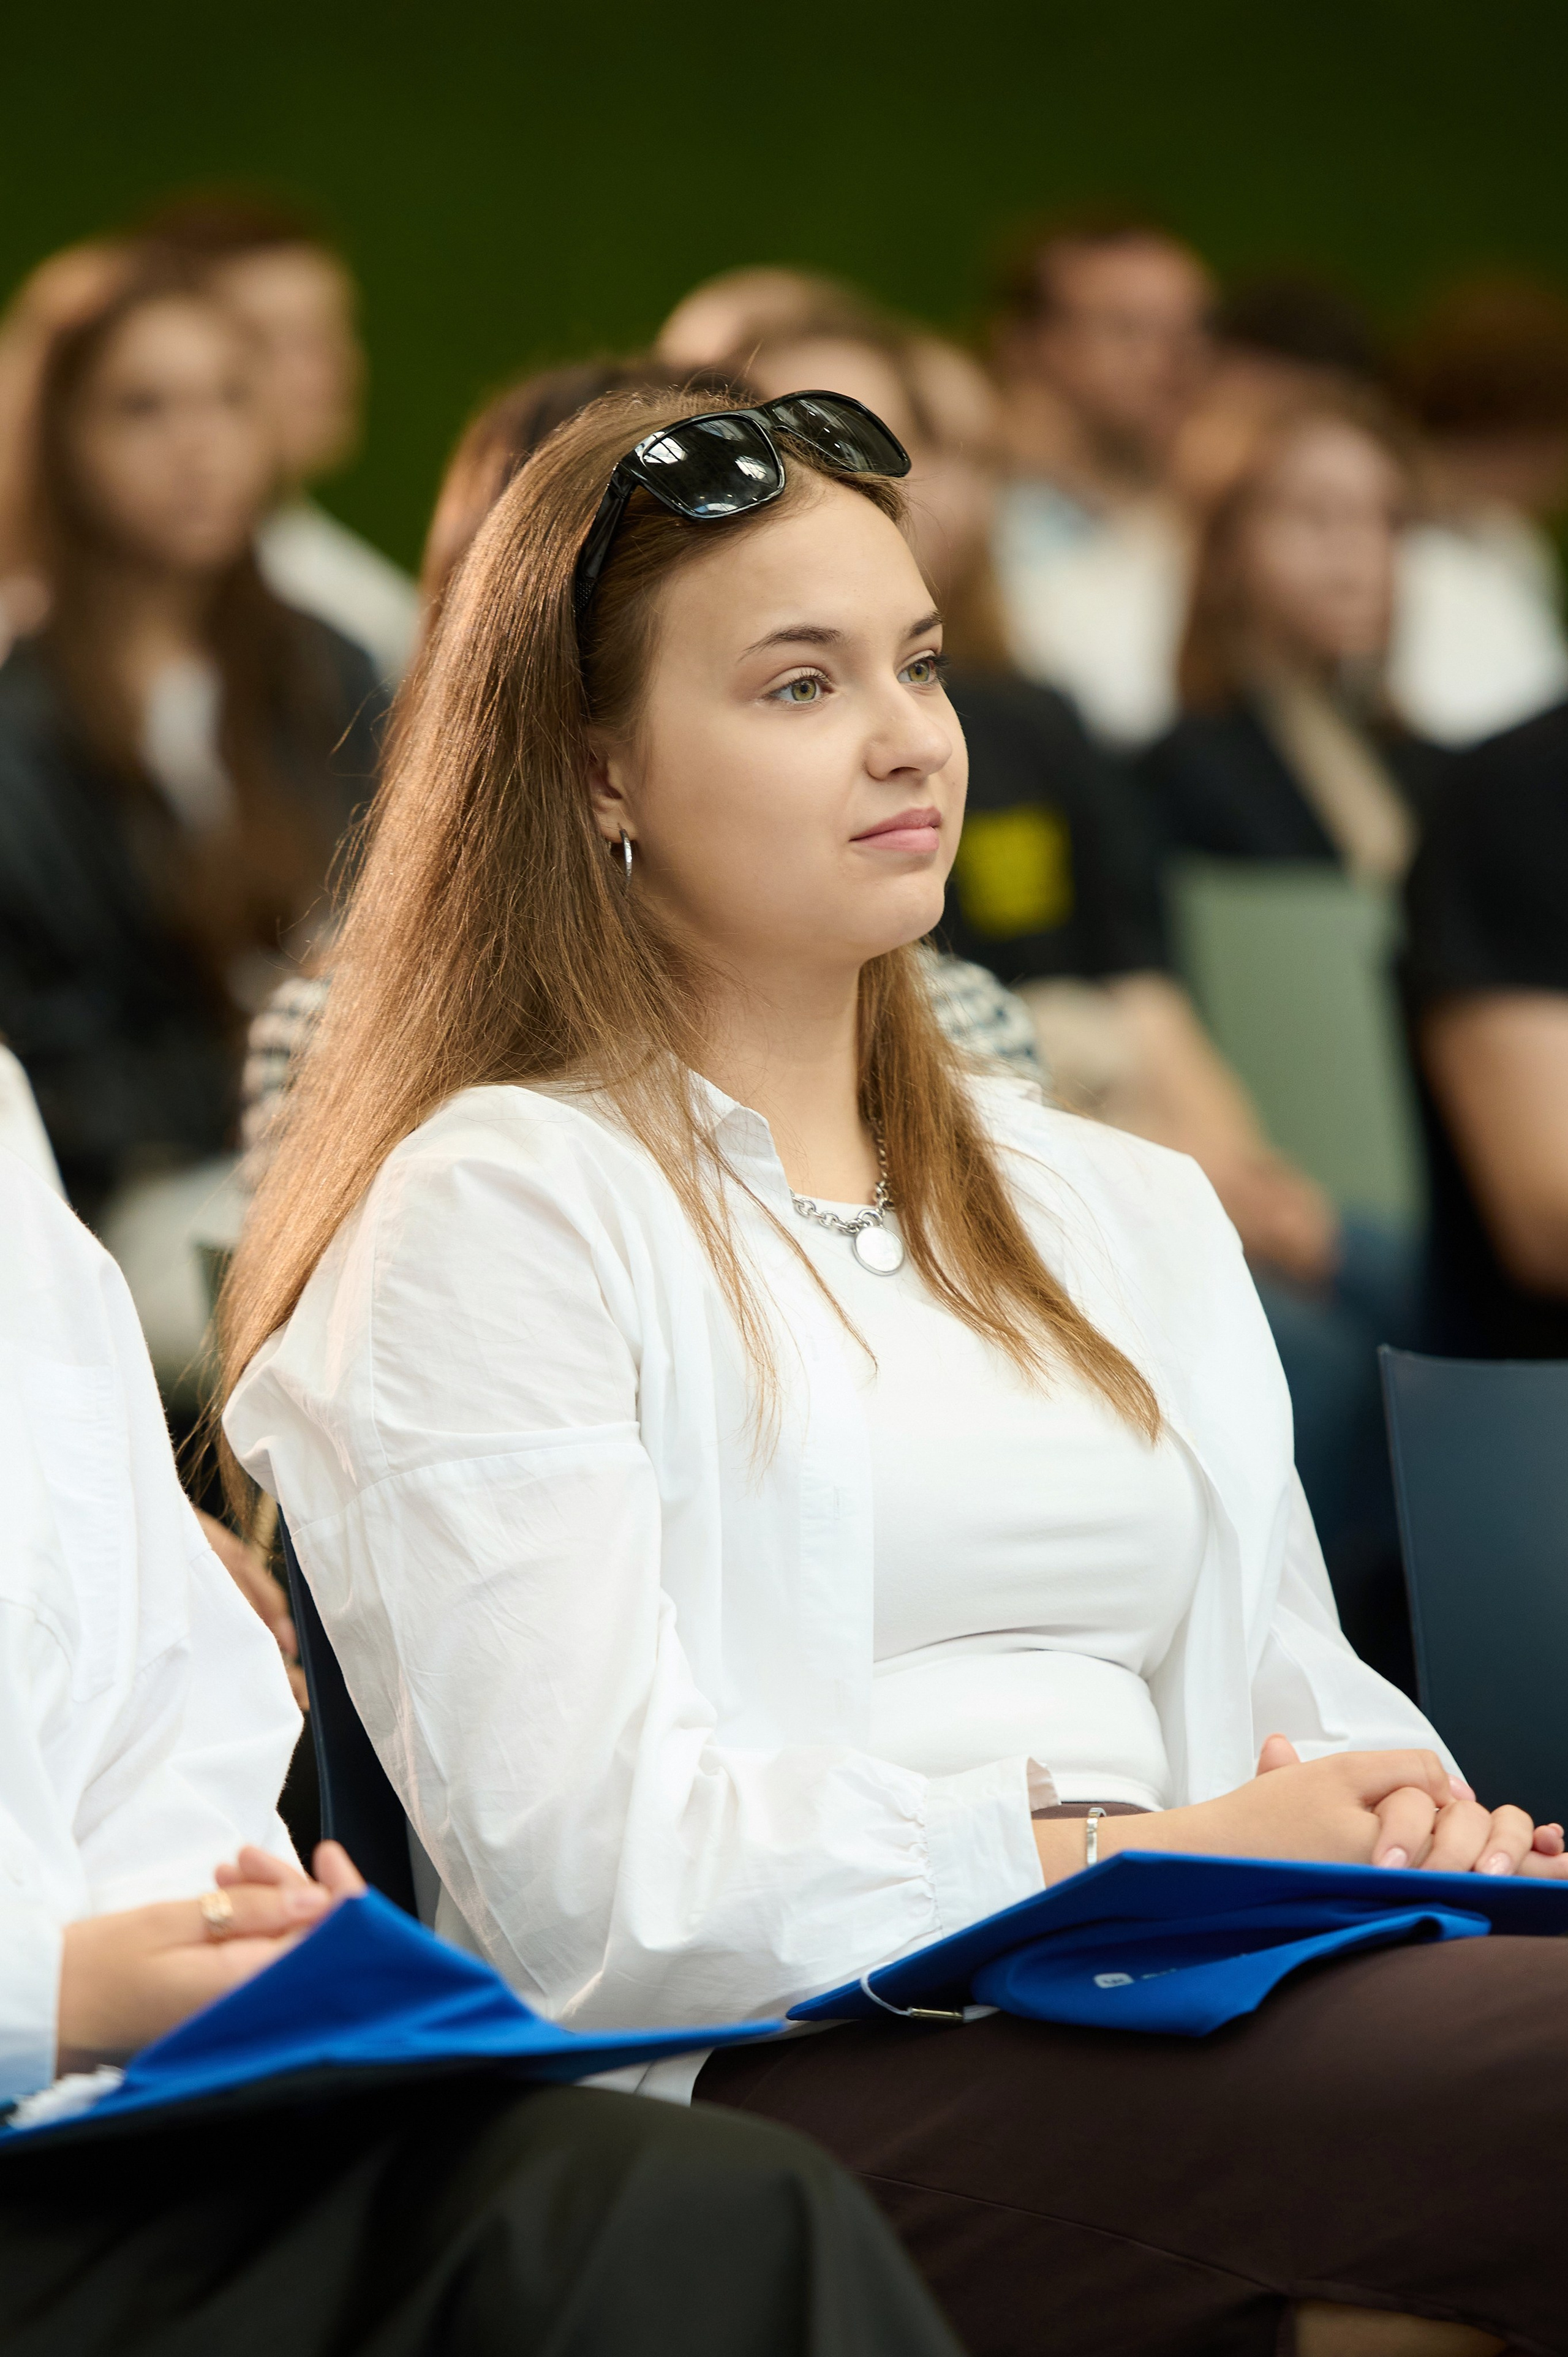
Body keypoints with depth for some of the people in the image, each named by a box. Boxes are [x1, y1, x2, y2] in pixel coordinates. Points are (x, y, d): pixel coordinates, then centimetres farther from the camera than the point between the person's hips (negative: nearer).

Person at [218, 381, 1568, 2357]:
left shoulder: (1125, 1213, 28)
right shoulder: (494, 1212, 4)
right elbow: (589, 1871, -8)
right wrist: (1136, 1859, -13)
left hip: (1174, 2036, 7)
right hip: (779, 2084, -7)